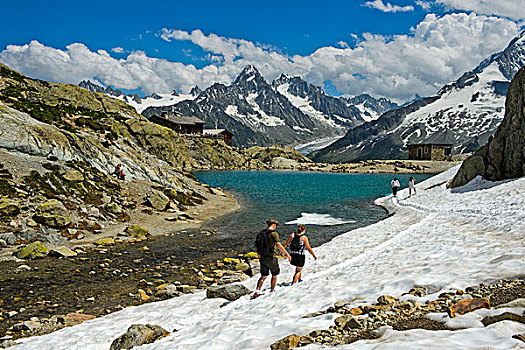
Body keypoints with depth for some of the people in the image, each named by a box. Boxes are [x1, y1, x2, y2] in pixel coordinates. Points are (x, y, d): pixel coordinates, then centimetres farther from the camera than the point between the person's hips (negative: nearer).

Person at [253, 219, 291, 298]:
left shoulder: (261, 233, 7)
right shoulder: (274, 233, -14)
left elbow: (257, 244, 18)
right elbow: (278, 245, -26)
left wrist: (258, 254, 34)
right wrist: (287, 254, -25)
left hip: (263, 258, 6)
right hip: (272, 258, -6)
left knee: (263, 276, 13)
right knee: (274, 275, 15)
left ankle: (257, 292, -1)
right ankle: (272, 292, 22)